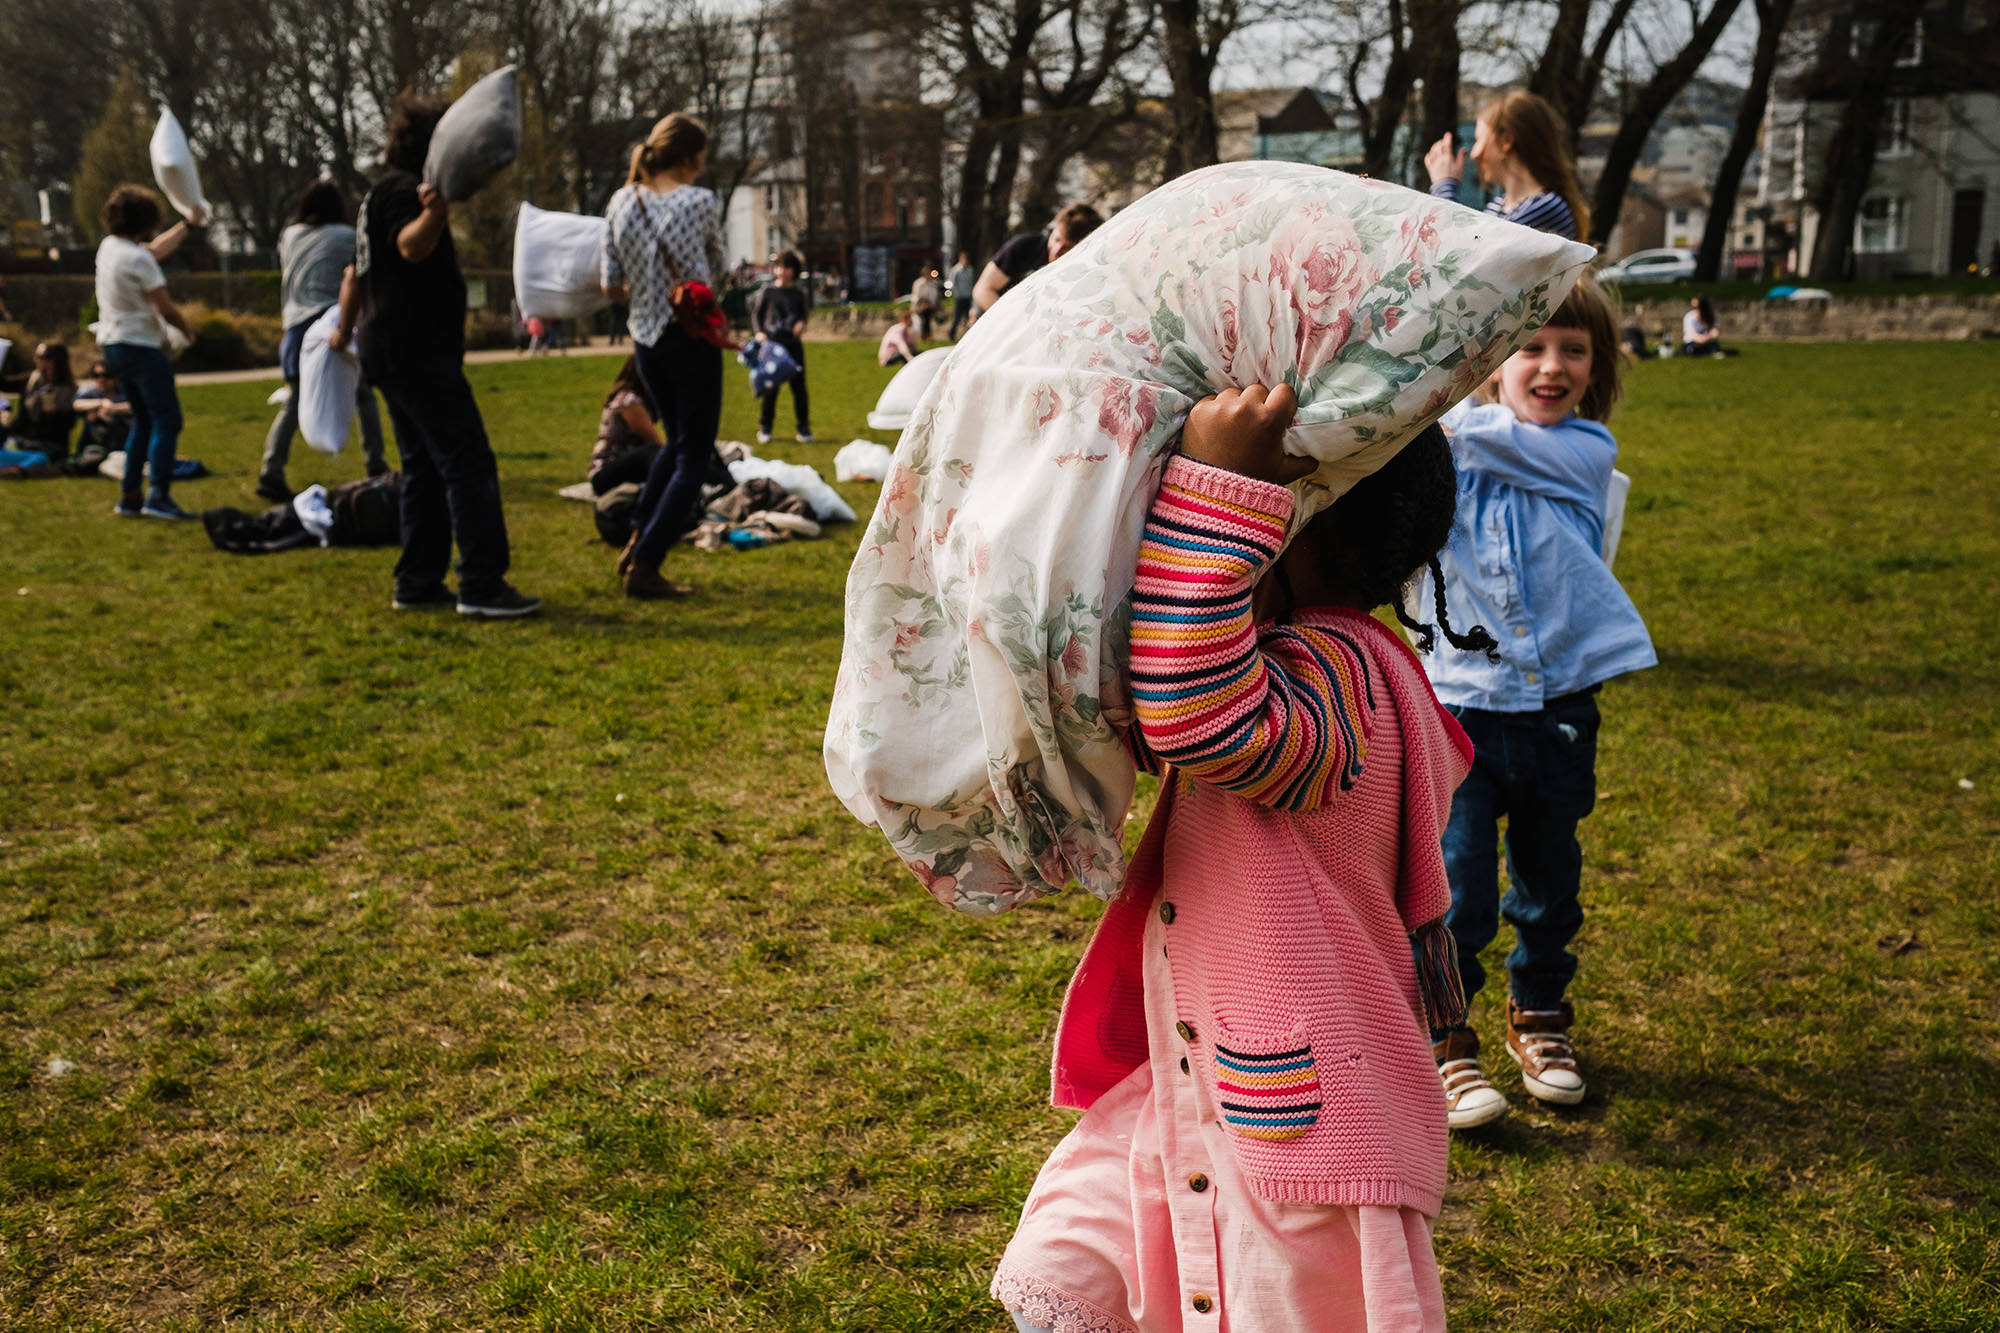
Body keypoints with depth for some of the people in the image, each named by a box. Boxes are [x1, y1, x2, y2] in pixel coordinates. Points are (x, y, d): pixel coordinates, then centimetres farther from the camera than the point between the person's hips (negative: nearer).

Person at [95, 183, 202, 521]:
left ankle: (129, 497, 15)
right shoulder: (138, 259, -17)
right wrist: (187, 329, 4)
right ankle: (159, 495, -16)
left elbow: (157, 249, 26)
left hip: (113, 346, 10)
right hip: (140, 348, -10)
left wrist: (187, 224, 34)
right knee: (167, 420, -9)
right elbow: (166, 308, -15)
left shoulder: (109, 247, 10)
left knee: (144, 421, 16)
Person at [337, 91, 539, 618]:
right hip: (420, 352, -11)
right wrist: (431, 215, -52)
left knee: (424, 467, 13)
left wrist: (345, 328, 42)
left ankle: (418, 584, 14)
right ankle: (481, 586, -16)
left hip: (392, 352, 11)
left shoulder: (382, 193, 22)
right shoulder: (401, 189, -10)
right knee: (468, 463, -13)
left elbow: (356, 272, 31)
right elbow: (410, 246, -31)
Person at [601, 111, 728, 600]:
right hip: (693, 340, -6)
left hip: (645, 339, 6)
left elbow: (611, 286, 1)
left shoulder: (620, 204, 1)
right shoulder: (701, 202, -11)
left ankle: (637, 541, 20)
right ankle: (644, 566, -2)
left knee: (677, 440, 26)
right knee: (694, 456, 4)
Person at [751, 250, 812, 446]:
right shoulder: (767, 292, 4)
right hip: (772, 343, -1)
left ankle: (803, 428, 11)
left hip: (794, 343, 1)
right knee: (770, 387, 0)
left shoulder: (799, 293, 7)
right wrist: (759, 332, -7)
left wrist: (802, 323, -6)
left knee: (798, 386, 2)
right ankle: (765, 428, 10)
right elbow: (756, 314, 8)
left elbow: (805, 313, 16)